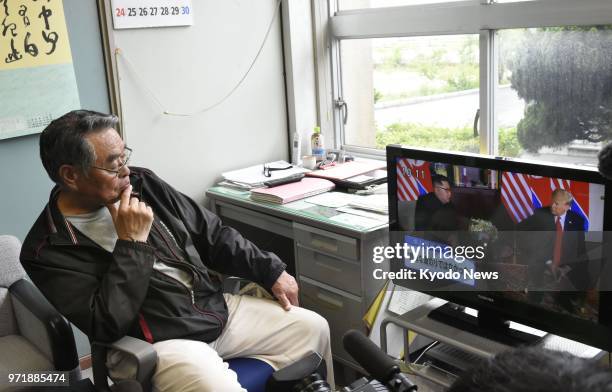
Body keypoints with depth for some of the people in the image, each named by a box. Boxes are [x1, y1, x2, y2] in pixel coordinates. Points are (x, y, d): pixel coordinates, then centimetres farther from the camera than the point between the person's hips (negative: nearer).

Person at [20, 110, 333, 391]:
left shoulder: (142, 183, 3)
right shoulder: (48, 251, -12)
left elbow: (210, 232, 9)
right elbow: (106, 325, -21)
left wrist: (271, 273, 6)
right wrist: (132, 243, -20)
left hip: (218, 309, 6)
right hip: (158, 342, -6)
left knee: (313, 328, 3)